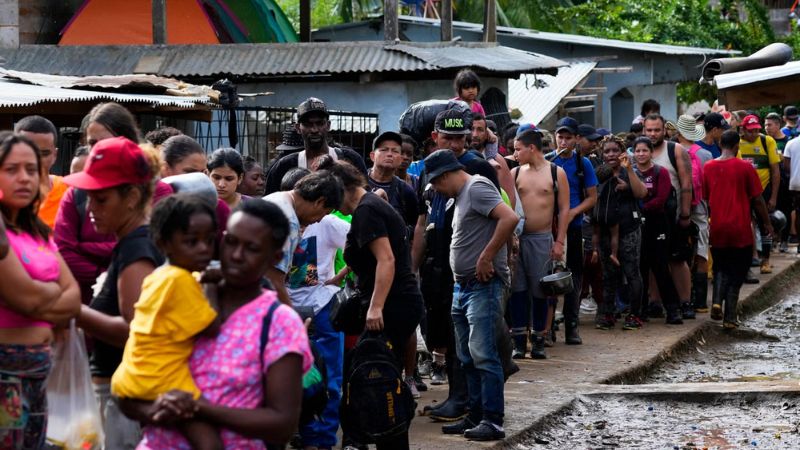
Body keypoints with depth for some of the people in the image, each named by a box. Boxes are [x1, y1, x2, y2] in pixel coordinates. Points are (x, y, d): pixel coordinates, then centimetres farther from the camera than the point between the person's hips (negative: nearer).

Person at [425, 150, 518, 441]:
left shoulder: (476, 188, -11)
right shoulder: (461, 196, 19)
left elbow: (510, 218, -25)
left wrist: (486, 258, -22)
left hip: (483, 286, -10)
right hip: (463, 286, 11)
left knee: (483, 354, -13)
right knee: (468, 358, 12)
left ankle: (493, 421, -12)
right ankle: (476, 417, 18)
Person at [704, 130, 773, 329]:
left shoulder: (708, 167, 0)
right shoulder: (745, 167, -9)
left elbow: (704, 198, 8)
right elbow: (758, 200, -5)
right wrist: (766, 223, 7)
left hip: (717, 229, 3)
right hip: (741, 230, -2)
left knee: (721, 268, 18)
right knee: (736, 273, 7)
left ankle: (717, 302, -5)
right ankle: (730, 317, 4)